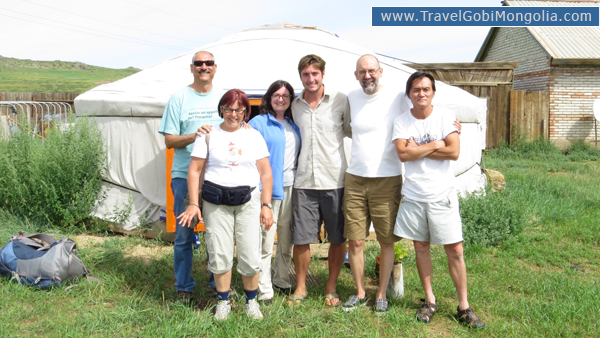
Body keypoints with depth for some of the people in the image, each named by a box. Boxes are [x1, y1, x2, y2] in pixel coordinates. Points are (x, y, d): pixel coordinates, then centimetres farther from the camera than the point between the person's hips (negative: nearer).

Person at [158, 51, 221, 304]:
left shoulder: (224, 98, 10)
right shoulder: (179, 99, 1)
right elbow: (169, 140, -3)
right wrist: (195, 136, -18)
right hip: (185, 176, -2)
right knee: (184, 233, 4)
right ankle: (184, 287, 18)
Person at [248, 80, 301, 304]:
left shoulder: (293, 125, 17)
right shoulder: (258, 123, -1)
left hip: (291, 187, 6)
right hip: (268, 187, -6)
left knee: (287, 239, 13)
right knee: (265, 240, -6)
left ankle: (282, 281, 28)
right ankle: (264, 290, 4)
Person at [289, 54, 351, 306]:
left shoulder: (340, 100, -2)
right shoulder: (295, 105, 8)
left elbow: (352, 131, 9)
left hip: (335, 181, -2)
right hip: (304, 182, 2)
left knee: (337, 238, 8)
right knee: (301, 238, 5)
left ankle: (331, 288, 26)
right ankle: (300, 287, 25)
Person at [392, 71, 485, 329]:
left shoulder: (445, 116, -2)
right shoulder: (401, 121, 1)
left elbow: (454, 152, -13)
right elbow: (403, 154, -13)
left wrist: (418, 149, -11)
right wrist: (435, 145, -10)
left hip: (442, 195, -1)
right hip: (413, 196, 2)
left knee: (455, 250, 0)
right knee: (420, 247, 10)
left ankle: (464, 307, 14)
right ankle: (430, 301, 26)